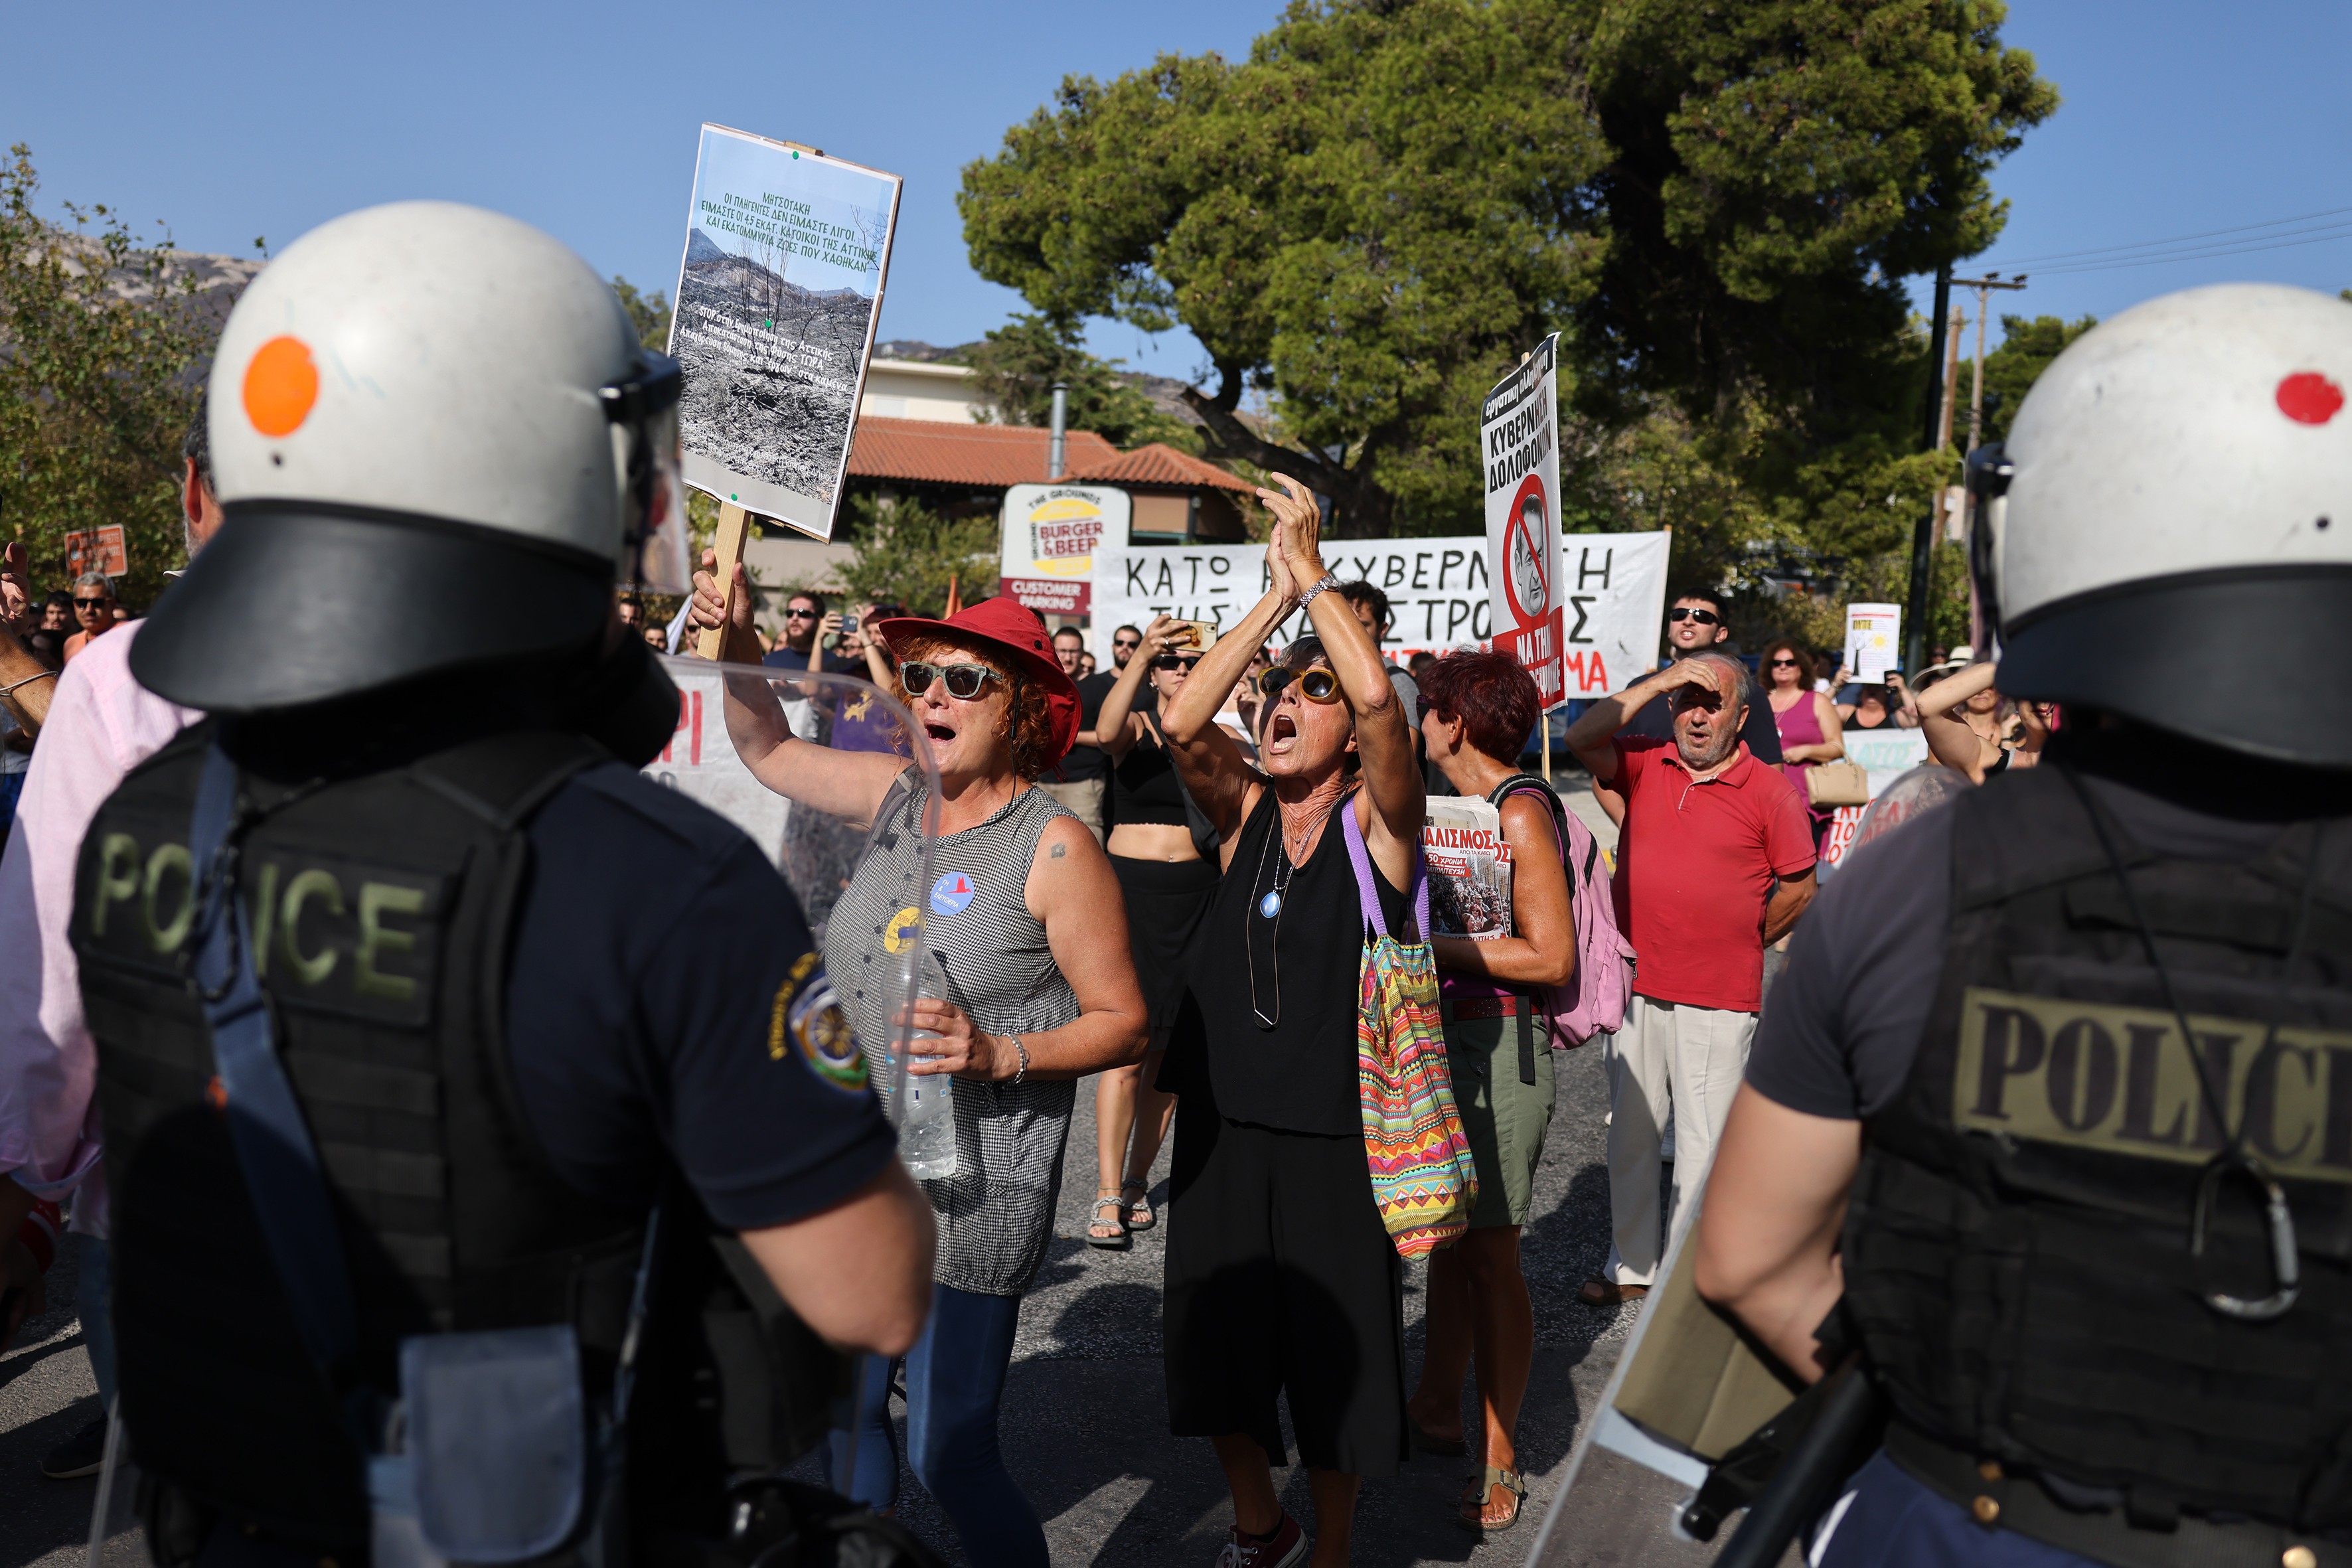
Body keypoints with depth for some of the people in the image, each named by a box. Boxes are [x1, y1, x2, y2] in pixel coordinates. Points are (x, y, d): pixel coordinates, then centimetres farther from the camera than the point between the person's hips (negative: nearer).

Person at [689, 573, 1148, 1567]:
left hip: (970, 1194, -6)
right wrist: (737, 644, 3)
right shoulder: (896, 796, 4)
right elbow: (768, 751, 19)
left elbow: (1123, 1025, -12)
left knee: (947, 1457, 0)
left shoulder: (1055, 846, -14)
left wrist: (999, 1053, -26)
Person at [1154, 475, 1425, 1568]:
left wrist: (1311, 572, -16)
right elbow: (1180, 723, -13)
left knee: (1331, 1358, 10)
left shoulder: (1375, 822, -8)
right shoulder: (1244, 815, 3)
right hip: (1222, 1126, 4)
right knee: (1216, 1345, 16)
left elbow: (1379, 694, -25)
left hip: (1333, 1137, -4)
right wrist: (1272, 600, -11)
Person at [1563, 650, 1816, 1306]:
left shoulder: (1771, 790, -2)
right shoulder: (1644, 765, 5)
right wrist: (1657, 682, -12)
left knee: (1704, 1141, 2)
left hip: (1718, 1000, -3)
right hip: (1636, 987, 4)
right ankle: (1631, 1265, 27)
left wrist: (1739, 941, 6)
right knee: (1629, 1133, 13)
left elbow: (1799, 887, 5)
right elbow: (1582, 739, -12)